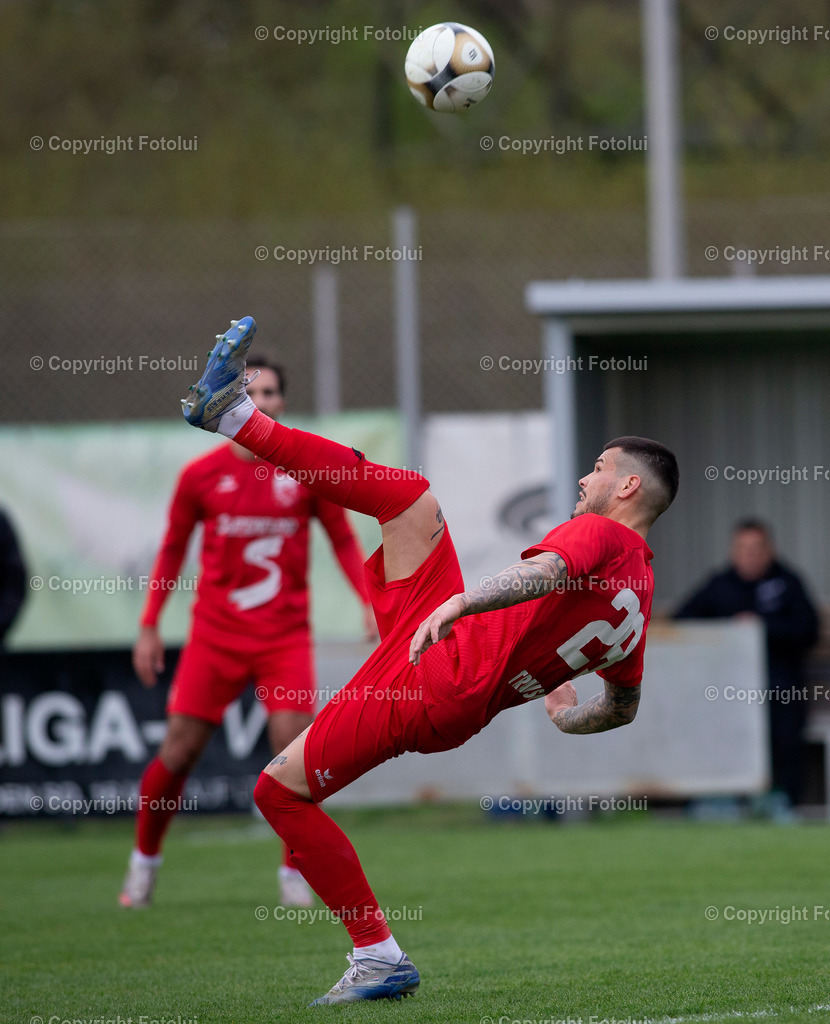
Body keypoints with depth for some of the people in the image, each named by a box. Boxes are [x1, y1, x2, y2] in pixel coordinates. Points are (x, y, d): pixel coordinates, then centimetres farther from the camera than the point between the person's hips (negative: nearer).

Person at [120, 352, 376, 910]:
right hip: (216, 633, 0)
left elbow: (344, 539, 8)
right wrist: (149, 625, 8)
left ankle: (294, 873, 4)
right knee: (179, 749, -2)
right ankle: (145, 859, 20)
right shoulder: (202, 475, -1)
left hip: (286, 635, 0)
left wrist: (370, 602, -5)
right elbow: (173, 549, 10)